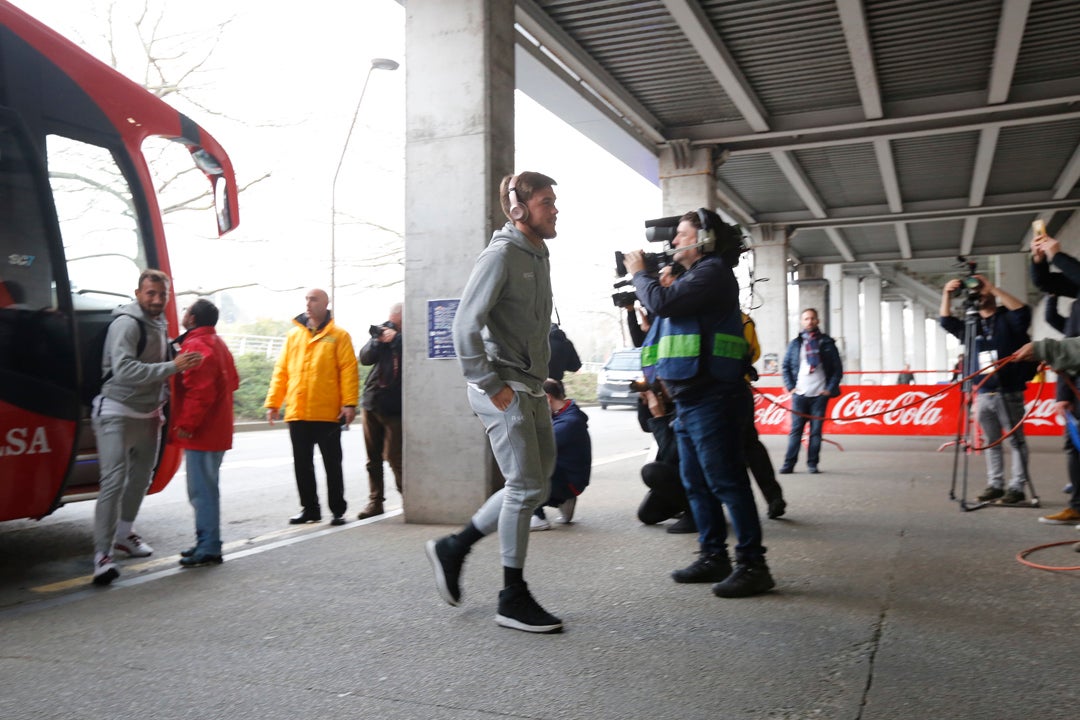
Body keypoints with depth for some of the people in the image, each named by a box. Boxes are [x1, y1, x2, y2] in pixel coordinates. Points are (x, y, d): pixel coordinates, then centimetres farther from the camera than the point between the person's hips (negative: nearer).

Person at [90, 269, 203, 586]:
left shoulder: (160, 325, 10)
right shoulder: (127, 323, -16)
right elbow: (124, 369, -29)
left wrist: (161, 404, 15)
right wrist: (173, 366, -32)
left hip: (148, 414, 9)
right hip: (118, 413, -9)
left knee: (141, 477, 18)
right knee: (114, 481, -14)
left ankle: (124, 533, 35)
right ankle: (103, 554, -11)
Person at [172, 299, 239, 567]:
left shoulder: (196, 346, -17)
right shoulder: (217, 343, 15)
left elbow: (200, 392, -24)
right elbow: (232, 381, 22)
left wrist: (186, 424, -18)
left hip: (200, 433, -11)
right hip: (216, 429, 11)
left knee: (202, 490, -6)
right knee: (206, 488, 17)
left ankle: (208, 548, -2)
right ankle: (207, 543, 25)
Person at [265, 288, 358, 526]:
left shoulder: (338, 336, 0)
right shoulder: (293, 335, 12)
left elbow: (348, 370, -7)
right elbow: (281, 371, 11)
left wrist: (349, 403, -16)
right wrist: (273, 403, 5)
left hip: (328, 413, -4)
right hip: (297, 413, 4)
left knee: (332, 464, 5)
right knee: (302, 464, 10)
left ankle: (338, 510, 15)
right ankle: (309, 509, 22)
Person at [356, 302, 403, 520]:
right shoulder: (384, 330, 8)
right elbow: (365, 358, 5)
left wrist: (396, 339, -18)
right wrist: (377, 341, -12)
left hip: (395, 407, -5)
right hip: (371, 403, 5)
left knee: (395, 458, -6)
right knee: (373, 458, 10)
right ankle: (375, 501, 19)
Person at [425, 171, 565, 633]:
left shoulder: (539, 256, 16)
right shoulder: (502, 254, -12)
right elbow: (466, 325, -19)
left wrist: (541, 377, 15)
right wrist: (491, 385, -19)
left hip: (533, 390, 9)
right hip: (504, 391, -9)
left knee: (535, 486, 11)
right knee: (526, 487, -6)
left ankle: (454, 548, 23)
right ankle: (513, 599, 8)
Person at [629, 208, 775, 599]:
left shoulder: (713, 272, -10)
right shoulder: (696, 275, 22)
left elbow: (663, 302, -20)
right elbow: (665, 310, 24)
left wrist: (639, 274, -3)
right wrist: (645, 279, 12)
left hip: (710, 399, -11)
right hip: (688, 400, 11)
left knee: (726, 482, -9)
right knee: (696, 484, 14)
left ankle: (752, 565, -3)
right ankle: (713, 557, 23)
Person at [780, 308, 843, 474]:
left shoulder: (827, 343, 7)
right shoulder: (795, 343, 9)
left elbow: (838, 368, 6)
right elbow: (786, 366, 11)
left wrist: (830, 388, -2)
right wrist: (790, 386, 1)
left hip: (820, 394, 0)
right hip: (800, 394, 0)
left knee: (816, 431, 1)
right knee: (795, 430, -3)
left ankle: (812, 464, 7)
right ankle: (789, 464, -1)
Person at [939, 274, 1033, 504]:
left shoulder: (1007, 319, 1)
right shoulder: (971, 324, 15)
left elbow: (1023, 312, -18)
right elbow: (946, 322, 7)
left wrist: (993, 288, -20)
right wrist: (947, 295, -6)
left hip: (1008, 392, -5)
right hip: (983, 394, 5)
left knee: (1016, 440, 0)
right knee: (991, 442, 8)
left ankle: (1017, 487, 2)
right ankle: (995, 484, 12)